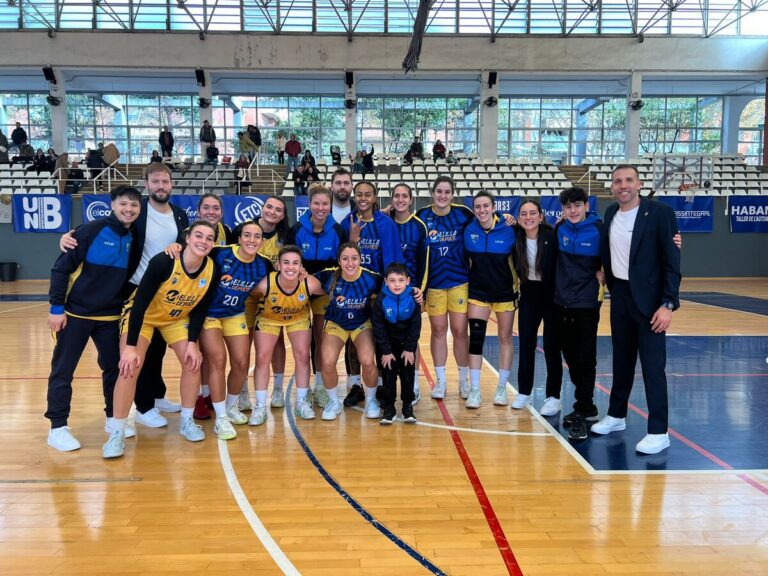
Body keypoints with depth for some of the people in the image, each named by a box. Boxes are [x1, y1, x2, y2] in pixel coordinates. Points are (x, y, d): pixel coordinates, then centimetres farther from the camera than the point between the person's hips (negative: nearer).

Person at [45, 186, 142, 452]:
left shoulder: (134, 239, 2)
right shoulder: (91, 231, -13)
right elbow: (61, 268, -12)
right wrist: (57, 307, -14)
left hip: (111, 316, 5)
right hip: (75, 313, -5)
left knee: (115, 367, 9)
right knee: (63, 370, 3)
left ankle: (113, 418, 25)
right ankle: (58, 428, 14)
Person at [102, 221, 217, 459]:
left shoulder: (212, 270, -20)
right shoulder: (163, 261, -33)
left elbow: (200, 309, -7)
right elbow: (139, 303, -30)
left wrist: (192, 343, -15)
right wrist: (130, 346, -31)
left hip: (177, 318, 4)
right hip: (141, 315, -4)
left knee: (193, 362, -6)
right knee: (130, 366, -18)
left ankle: (186, 421, 14)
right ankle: (118, 434, -5)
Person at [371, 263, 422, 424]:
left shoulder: (413, 299, -17)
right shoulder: (381, 300, -20)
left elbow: (415, 326, -9)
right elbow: (378, 327, -13)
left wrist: (409, 349, -10)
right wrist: (386, 351, -13)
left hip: (407, 344, 1)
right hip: (387, 343, -1)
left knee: (408, 374, 4)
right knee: (388, 375, 0)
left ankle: (408, 406, 17)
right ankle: (388, 408, 10)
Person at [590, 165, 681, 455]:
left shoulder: (659, 212, -11)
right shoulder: (611, 213, 6)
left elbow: (672, 262, -12)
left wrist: (668, 304, -18)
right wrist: (611, 286, 10)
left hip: (649, 299, -6)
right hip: (619, 295, 6)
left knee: (652, 365, -3)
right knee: (621, 360, 16)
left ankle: (658, 431, 7)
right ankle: (616, 416, 29)